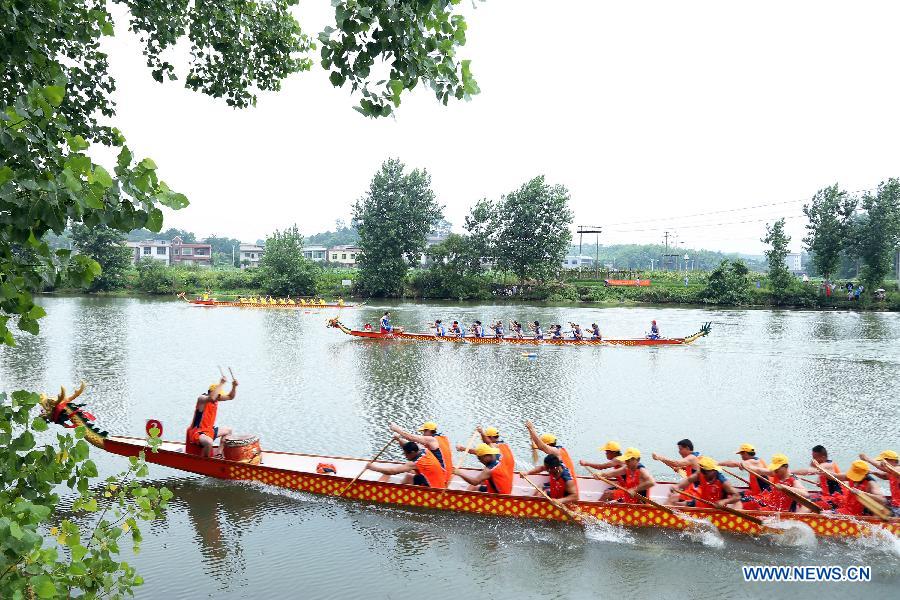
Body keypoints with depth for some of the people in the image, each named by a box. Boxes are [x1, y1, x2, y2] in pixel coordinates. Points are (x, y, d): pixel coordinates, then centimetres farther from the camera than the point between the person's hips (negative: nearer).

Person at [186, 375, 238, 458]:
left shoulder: (216, 398, 4)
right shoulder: (201, 398, -20)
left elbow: (230, 397, 9)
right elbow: (211, 398, -43)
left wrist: (234, 386, -10)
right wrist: (221, 384, -41)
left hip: (209, 430, 10)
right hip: (197, 432, -10)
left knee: (228, 430, 24)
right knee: (209, 442, -39)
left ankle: (218, 455, 16)